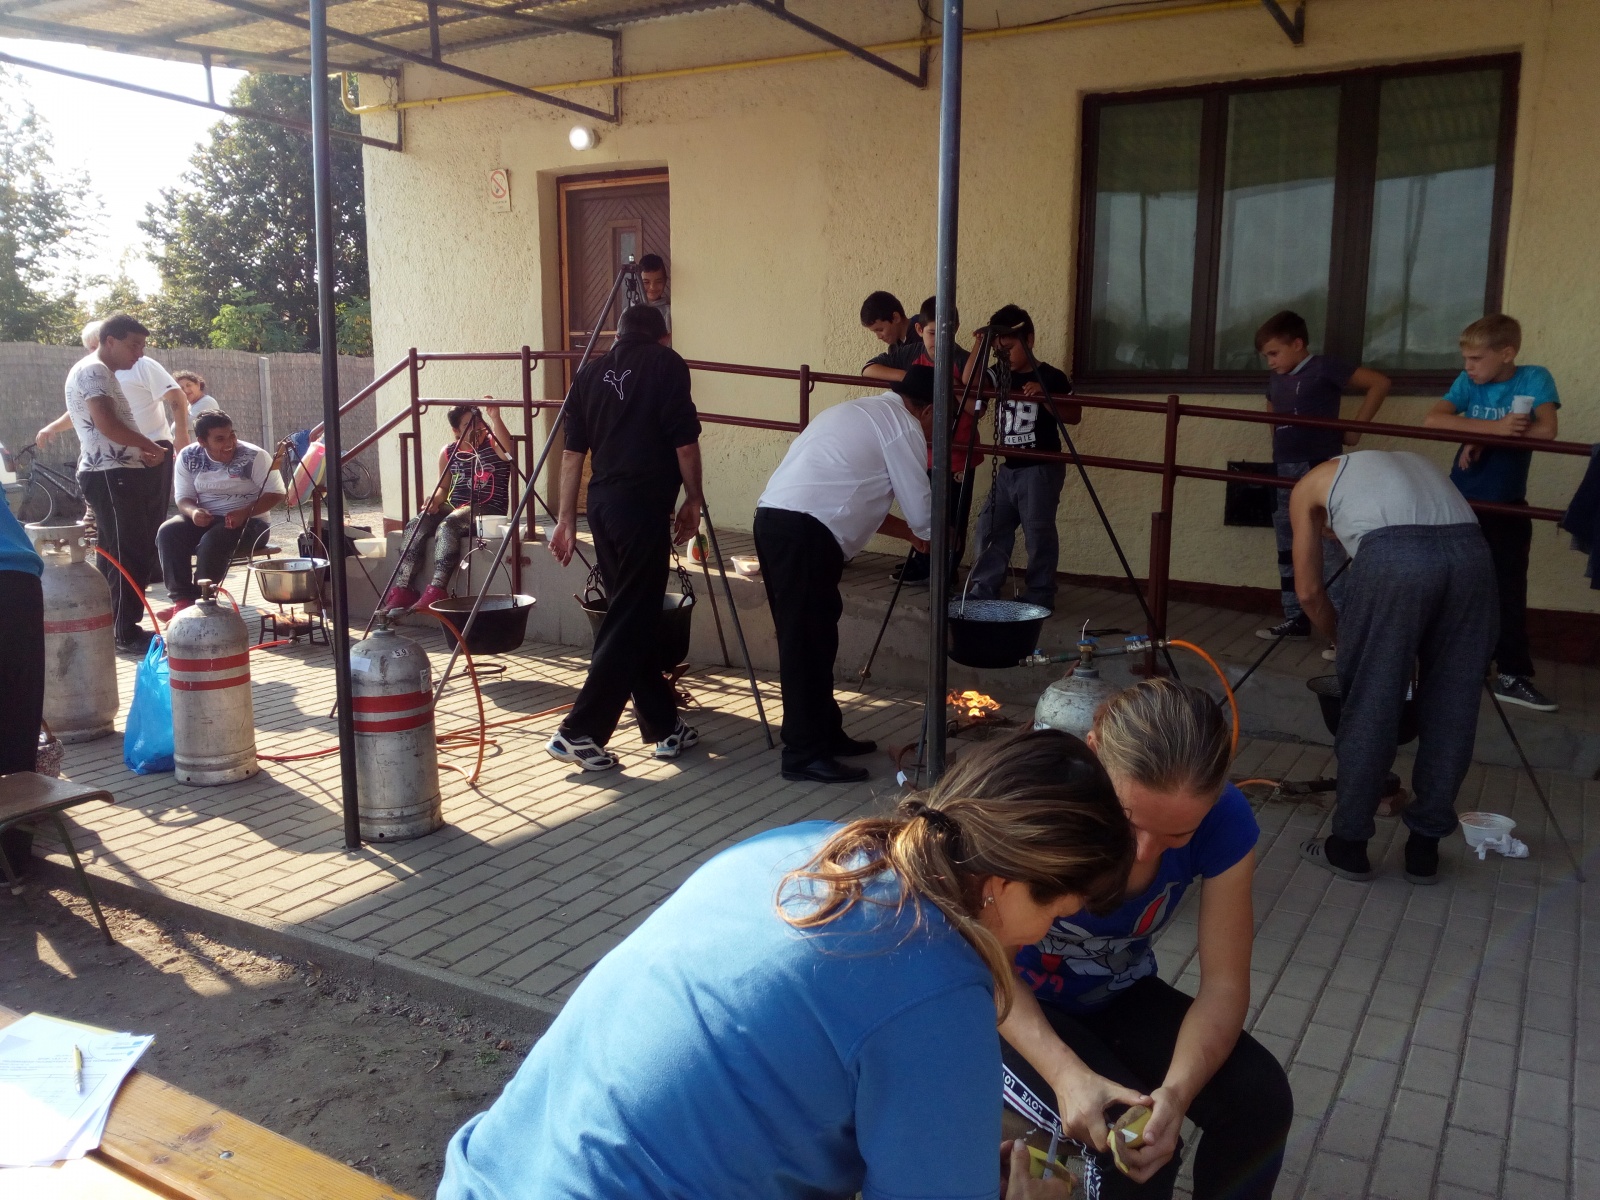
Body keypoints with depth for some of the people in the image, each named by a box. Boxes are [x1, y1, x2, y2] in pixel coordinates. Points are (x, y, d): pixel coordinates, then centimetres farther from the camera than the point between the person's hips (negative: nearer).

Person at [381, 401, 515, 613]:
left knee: (447, 526, -34)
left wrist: (495, 418, -39)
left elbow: (507, 449, -25)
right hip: (453, 507, 5)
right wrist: (435, 500, -3)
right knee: (416, 525, -22)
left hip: (487, 510, -5)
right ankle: (402, 590, -26)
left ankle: (436, 592, -41)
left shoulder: (493, 444, 0)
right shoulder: (448, 452, 12)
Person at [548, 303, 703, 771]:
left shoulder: (591, 372, 15)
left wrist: (567, 519, 14)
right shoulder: (667, 364, 1)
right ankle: (580, 732, -7)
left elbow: (572, 451, 11)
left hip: (602, 503, 6)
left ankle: (663, 725, 22)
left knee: (631, 614, 13)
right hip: (644, 504, -6)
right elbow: (684, 441, -5)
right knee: (630, 621, -3)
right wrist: (693, 499, 7)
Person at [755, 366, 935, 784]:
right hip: (805, 531, -9)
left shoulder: (862, 412, 27)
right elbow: (921, 511, 3)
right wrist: (930, 539, 24)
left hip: (774, 518, 9)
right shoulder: (904, 426, 1)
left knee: (811, 636, 16)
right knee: (808, 642, -4)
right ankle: (804, 754, 1)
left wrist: (908, 532, 33)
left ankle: (826, 734, 25)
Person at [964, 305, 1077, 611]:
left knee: (1038, 532, -3)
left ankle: (1039, 596, 6)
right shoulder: (999, 375, 9)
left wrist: (1043, 397, -23)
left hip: (1040, 468, -6)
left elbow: (1074, 415, -10)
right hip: (1008, 467, 7)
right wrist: (977, 348, -13)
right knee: (990, 528, 7)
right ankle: (982, 591, 13)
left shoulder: (1051, 377, -7)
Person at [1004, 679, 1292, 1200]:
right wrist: (1066, 1073, -40)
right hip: (1022, 1002, -3)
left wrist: (1177, 1091, -37)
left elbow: (1224, 985, -18)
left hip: (1122, 996, 4)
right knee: (1122, 1146, -26)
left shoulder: (1225, 822, -24)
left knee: (1261, 1097, -17)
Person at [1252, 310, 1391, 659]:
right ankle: (1295, 620, 23)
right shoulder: (1275, 379, 13)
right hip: (1284, 474, 8)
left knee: (1328, 552, -8)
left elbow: (1379, 382, -9)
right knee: (1288, 552, 13)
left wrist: (1355, 429, -9)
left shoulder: (1324, 367, -8)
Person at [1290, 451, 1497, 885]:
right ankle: (1424, 848, 26)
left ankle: (1348, 845, 20)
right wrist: (1413, 650, 42)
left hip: (1392, 555, -4)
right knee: (1451, 712, 15)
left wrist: (1345, 640, 41)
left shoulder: (1310, 486, 29)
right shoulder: (1412, 460, 41)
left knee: (1368, 708, 9)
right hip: (1472, 551, 5)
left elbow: (1309, 592, 25)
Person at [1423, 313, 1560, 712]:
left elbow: (1546, 431, -19)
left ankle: (1512, 675, 9)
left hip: (1507, 506, -1)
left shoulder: (1534, 379, -6)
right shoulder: (1467, 383, -3)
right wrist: (1494, 428, -29)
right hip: (1460, 501, 1)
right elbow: (1432, 420, -20)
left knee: (1509, 589, 2)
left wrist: (1483, 439, -20)